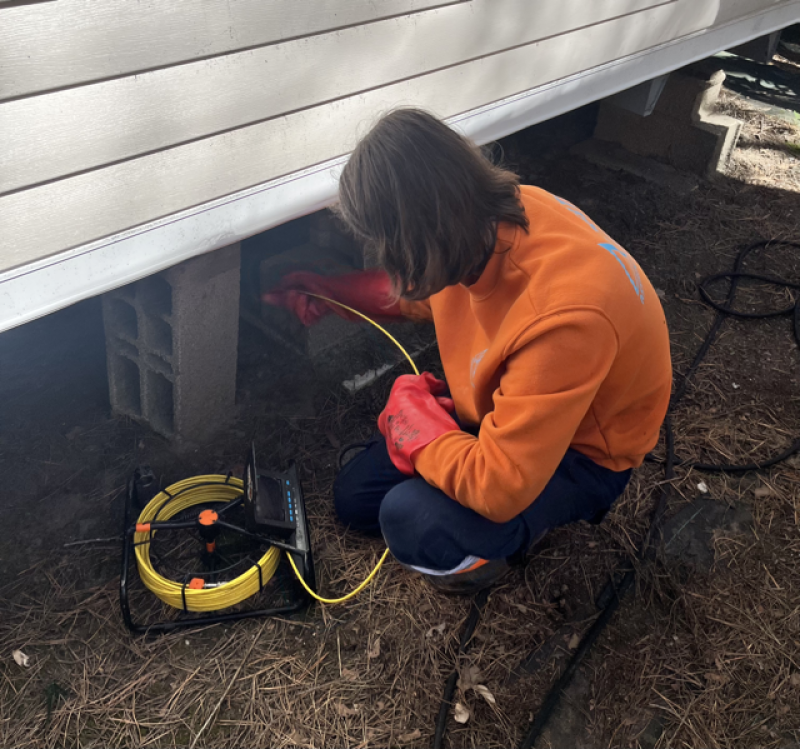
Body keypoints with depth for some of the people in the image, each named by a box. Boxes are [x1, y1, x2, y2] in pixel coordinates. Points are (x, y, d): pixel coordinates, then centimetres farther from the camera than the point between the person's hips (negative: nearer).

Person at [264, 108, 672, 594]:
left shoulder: (561, 317, -42)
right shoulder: (488, 220, -17)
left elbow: (497, 487, -36)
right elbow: (423, 292, 9)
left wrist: (409, 408, -21)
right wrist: (330, 294, 3)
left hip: (580, 450, -7)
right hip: (501, 408, 7)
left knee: (412, 521, -30)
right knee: (355, 498, 7)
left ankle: (537, 519, 2)